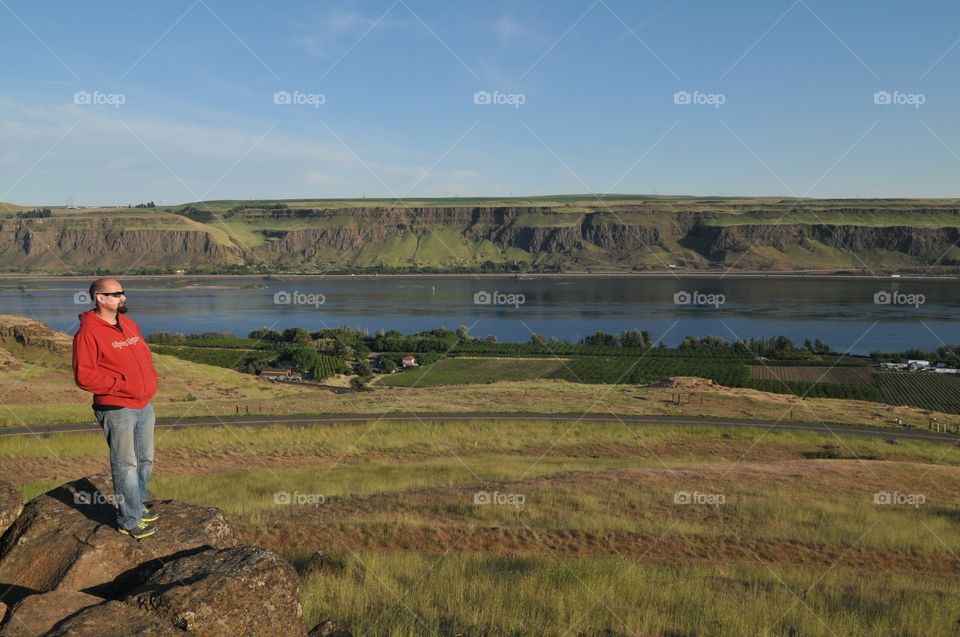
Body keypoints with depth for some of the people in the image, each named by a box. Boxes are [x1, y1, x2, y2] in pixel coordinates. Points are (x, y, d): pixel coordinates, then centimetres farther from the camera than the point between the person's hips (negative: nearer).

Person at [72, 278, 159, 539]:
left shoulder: (129, 324, 11)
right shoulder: (88, 333, -14)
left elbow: (146, 356, 22)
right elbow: (84, 376, -18)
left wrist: (151, 379, 5)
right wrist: (121, 383, -18)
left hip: (144, 406, 8)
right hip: (117, 410, -8)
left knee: (146, 460, 18)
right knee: (126, 466, 1)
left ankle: (137, 504, 37)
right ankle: (130, 520, 14)